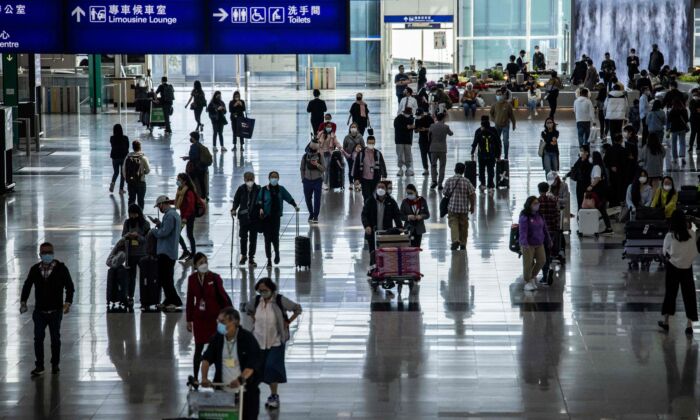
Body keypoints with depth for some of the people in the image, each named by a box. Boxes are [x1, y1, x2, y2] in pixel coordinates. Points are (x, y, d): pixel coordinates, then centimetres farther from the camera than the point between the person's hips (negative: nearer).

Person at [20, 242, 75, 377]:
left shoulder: (61, 269, -5)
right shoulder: (35, 269, 3)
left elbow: (69, 286, -4)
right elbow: (27, 286, 13)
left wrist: (68, 303, -16)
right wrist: (23, 301, 2)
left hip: (55, 311, -2)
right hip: (39, 310, 2)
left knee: (55, 339, 10)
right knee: (38, 339, -2)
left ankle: (55, 364, 23)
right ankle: (39, 366, 5)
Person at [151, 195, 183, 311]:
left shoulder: (169, 215, -16)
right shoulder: (174, 214, 17)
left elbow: (164, 232, -22)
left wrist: (154, 230, -5)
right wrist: (159, 224, 10)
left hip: (165, 252, -10)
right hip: (172, 252, 10)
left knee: (164, 278, -9)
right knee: (167, 278, 16)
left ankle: (175, 301, -12)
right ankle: (169, 301, 21)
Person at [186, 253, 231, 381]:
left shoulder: (215, 278, -9)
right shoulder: (192, 279, 0)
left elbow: (223, 296, -7)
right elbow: (190, 300, 6)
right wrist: (189, 320, 8)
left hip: (215, 317, -2)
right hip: (199, 318, 2)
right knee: (198, 348, 8)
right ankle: (195, 377, 17)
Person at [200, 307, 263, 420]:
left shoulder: (248, 339, -12)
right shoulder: (217, 339, 3)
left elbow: (253, 364, -18)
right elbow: (206, 359, 0)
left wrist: (240, 379, -34)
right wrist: (204, 378, -18)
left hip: (246, 392, -4)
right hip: (223, 392, 4)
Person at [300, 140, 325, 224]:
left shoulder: (320, 156, -5)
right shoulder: (305, 156, -1)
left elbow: (324, 169, -6)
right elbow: (302, 168, 9)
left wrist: (317, 164, -21)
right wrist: (303, 178, 5)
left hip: (317, 180, -2)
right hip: (307, 181, 2)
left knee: (317, 199, -2)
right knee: (308, 199, 10)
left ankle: (316, 216, 8)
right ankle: (311, 214, 28)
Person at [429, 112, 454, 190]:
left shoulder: (432, 126, -2)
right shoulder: (445, 127, -6)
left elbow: (429, 135, 9)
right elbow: (451, 134, 10)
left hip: (433, 148, 1)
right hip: (442, 149, -1)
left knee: (433, 165, 12)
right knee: (442, 166, 6)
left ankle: (434, 181, -3)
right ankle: (440, 183, 3)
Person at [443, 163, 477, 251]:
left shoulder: (449, 181, -4)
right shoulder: (466, 181, -5)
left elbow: (446, 193, 0)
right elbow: (472, 195, -5)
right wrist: (472, 206, 7)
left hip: (452, 207, -1)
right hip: (464, 208, 1)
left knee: (453, 224, 0)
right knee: (463, 226, 12)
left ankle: (455, 240, -23)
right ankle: (463, 244, 19)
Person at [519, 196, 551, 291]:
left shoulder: (539, 216, 8)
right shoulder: (524, 217, -13)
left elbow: (544, 229, 17)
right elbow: (523, 230, -23)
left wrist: (548, 241, 22)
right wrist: (524, 243, -35)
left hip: (539, 244, 6)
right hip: (528, 245, -6)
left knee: (541, 260, 5)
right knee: (528, 263, -1)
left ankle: (532, 276, 28)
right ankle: (527, 281, 16)